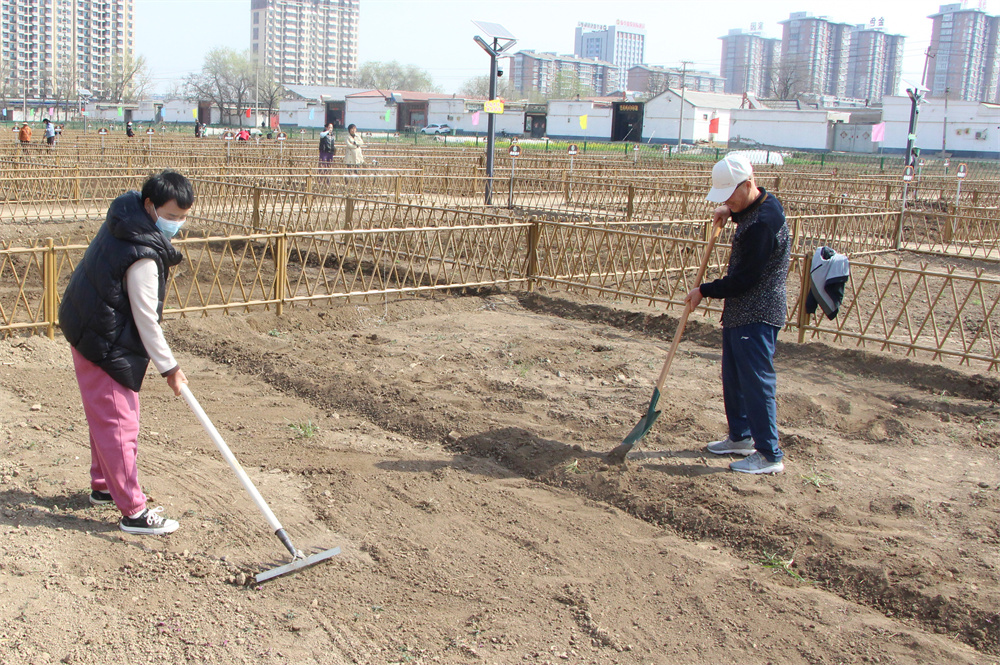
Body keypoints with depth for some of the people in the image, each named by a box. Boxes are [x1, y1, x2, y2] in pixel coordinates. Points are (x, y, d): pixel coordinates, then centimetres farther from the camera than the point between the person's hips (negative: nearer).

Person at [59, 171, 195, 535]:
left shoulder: (123, 221, 2)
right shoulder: (143, 254, -27)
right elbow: (146, 319, -22)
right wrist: (168, 367, -13)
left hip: (86, 325, 10)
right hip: (104, 344, -10)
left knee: (108, 417, 21)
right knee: (118, 422, -6)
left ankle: (104, 486, 37)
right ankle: (134, 512, 0)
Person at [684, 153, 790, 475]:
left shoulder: (763, 223, -24)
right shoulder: (762, 204, 8)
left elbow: (744, 280, -23)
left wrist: (704, 291, -11)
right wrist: (730, 211, 12)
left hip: (757, 316, -11)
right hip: (739, 311, 11)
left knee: (756, 381, -7)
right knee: (734, 377, 19)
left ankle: (770, 455, -1)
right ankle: (741, 437, 33)